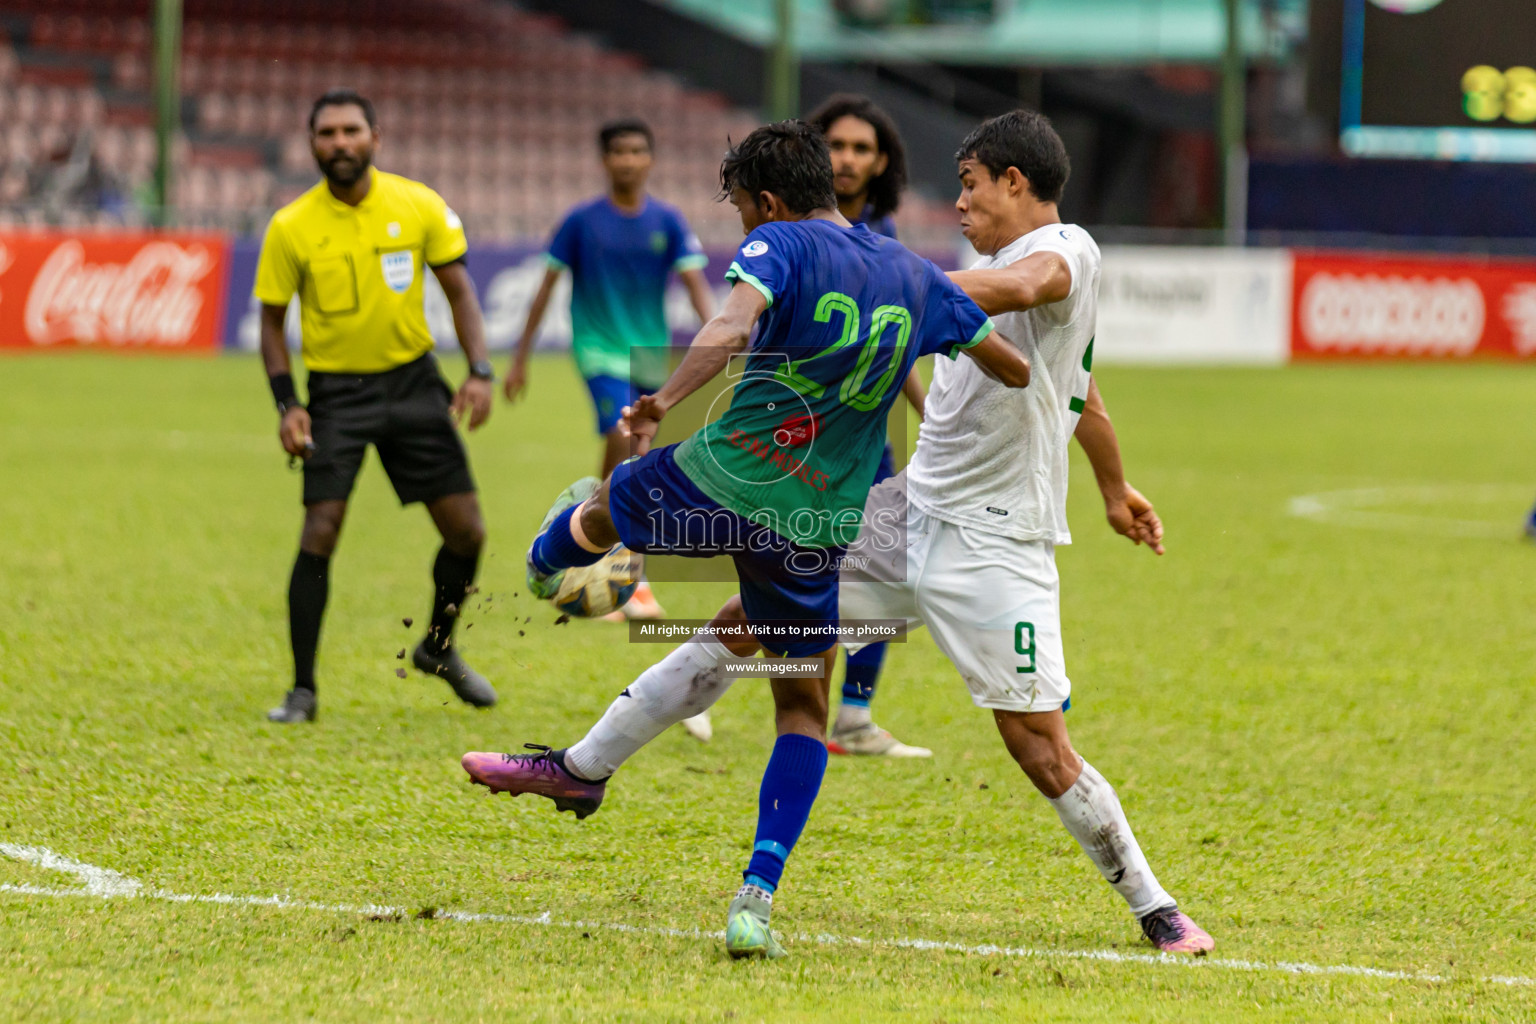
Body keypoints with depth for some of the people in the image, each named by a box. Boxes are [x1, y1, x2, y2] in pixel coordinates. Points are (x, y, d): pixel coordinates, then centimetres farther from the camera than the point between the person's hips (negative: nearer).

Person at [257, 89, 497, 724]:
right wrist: (287, 404, -11)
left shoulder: (419, 206, -5)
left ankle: (438, 648, 28)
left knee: (467, 532, 0)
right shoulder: (291, 227, -9)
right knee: (320, 533, -16)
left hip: (413, 381, 2)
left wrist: (479, 372, -9)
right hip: (337, 391, -2)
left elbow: (459, 290, 3)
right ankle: (302, 690, -6)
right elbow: (272, 320, 1)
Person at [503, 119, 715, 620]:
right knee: (622, 441, -24)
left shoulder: (667, 222, 2)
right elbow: (547, 287, 3)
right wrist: (520, 357, 3)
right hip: (600, 349, -4)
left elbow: (696, 286, -3)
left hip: (651, 354, 4)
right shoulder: (582, 221, -3)